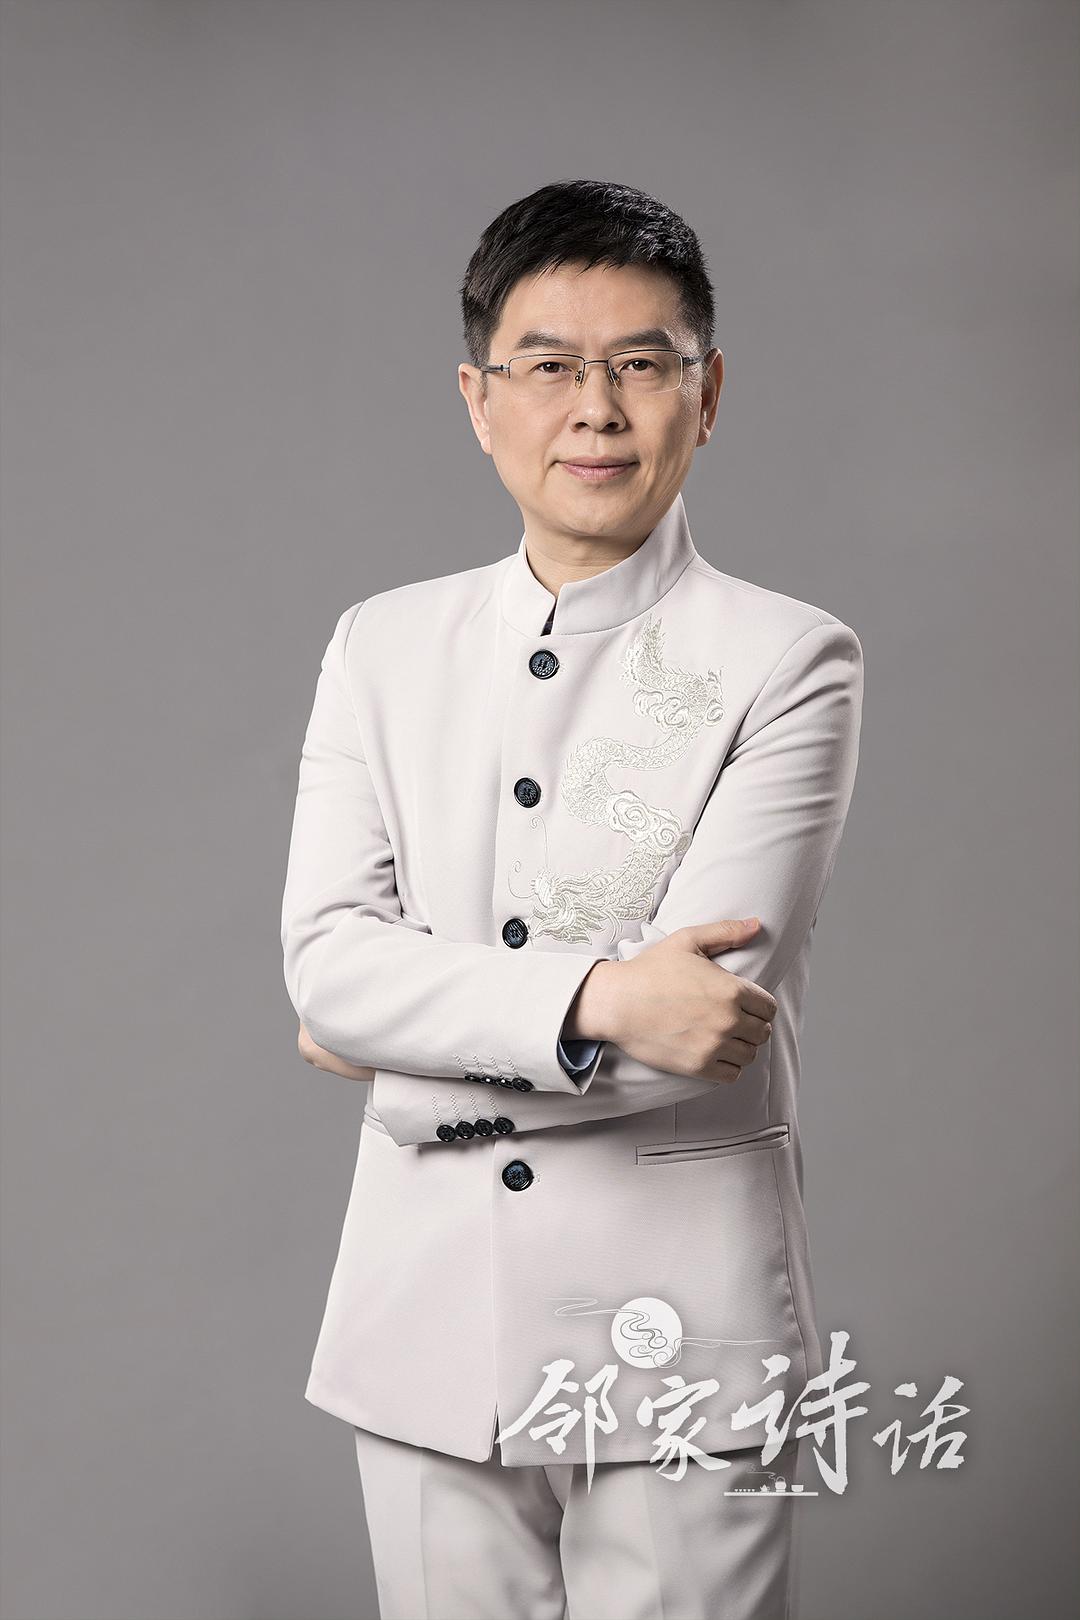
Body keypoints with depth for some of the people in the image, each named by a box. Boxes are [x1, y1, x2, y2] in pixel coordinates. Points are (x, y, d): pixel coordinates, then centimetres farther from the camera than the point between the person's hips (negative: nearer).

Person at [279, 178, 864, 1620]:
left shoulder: (791, 664, -6)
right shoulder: (383, 647, 7)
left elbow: (699, 1014, -15)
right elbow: (325, 957, -5)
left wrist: (401, 1036, -7)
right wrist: (592, 998, -19)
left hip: (679, 1337, -3)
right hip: (427, 1329, 4)